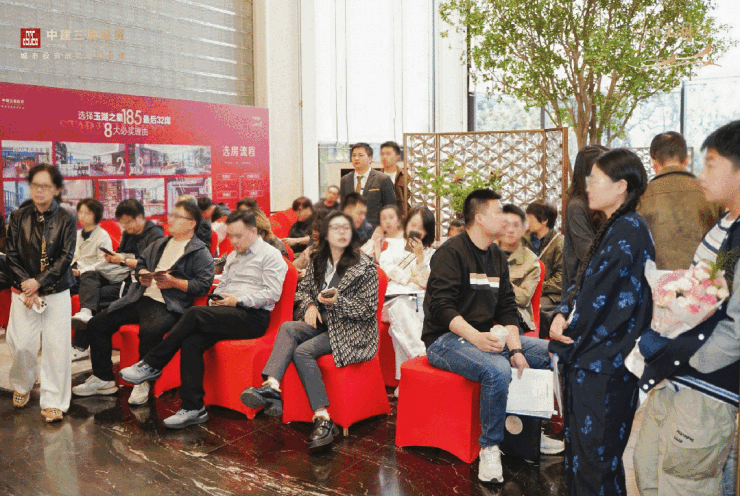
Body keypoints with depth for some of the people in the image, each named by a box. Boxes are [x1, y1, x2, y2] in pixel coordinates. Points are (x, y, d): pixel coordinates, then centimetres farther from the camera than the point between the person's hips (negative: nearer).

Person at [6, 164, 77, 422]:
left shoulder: (66, 219, -1)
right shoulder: (19, 217, 5)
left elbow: (65, 258, -6)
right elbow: (11, 256, 3)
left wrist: (39, 282, -13)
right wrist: (25, 285, -10)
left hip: (56, 292, -1)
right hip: (24, 291, 2)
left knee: (56, 345, -4)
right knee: (21, 343, -1)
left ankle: (53, 401, 7)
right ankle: (22, 386, 29)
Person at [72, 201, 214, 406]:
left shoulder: (200, 252, -1)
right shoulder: (160, 244, 23)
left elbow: (204, 284, -11)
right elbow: (141, 262, 33)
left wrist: (174, 282, -17)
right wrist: (143, 274, 10)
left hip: (167, 305, -8)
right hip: (140, 297, 8)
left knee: (150, 330, -38)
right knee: (96, 325, 2)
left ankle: (143, 382, -15)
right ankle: (103, 379, 13)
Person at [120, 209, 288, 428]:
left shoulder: (270, 255, 0)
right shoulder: (233, 256, 27)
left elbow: (272, 293, -10)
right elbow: (221, 285, 26)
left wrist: (238, 300, -14)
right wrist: (216, 300, 3)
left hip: (252, 316, -7)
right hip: (227, 313, 7)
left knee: (195, 314, -27)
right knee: (191, 342, -22)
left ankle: (152, 365, -13)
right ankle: (193, 408, -19)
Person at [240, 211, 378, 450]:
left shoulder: (365, 267, -8)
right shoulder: (318, 262, 10)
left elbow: (368, 309, -9)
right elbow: (303, 289, 21)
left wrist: (338, 301, -23)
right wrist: (310, 305, -1)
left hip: (352, 331, -6)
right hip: (323, 322, 6)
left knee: (302, 351, -26)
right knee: (288, 328, -23)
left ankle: (323, 418, -26)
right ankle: (271, 386, -40)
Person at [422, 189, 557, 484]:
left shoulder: (497, 257, 13)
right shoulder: (451, 253, -13)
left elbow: (507, 309, 9)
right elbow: (441, 306, -21)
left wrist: (516, 350, -6)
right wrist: (475, 337, -33)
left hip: (485, 336, 9)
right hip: (446, 339, -9)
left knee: (549, 352, 3)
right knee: (498, 370, -34)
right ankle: (490, 447, -15)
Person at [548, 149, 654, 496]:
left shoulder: (627, 230, -18)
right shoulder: (616, 228, 14)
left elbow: (600, 296, -19)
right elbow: (587, 285, 14)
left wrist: (566, 327, -5)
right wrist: (564, 315, -3)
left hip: (602, 366, -10)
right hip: (589, 358, 10)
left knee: (596, 451, 2)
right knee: (582, 445, 19)